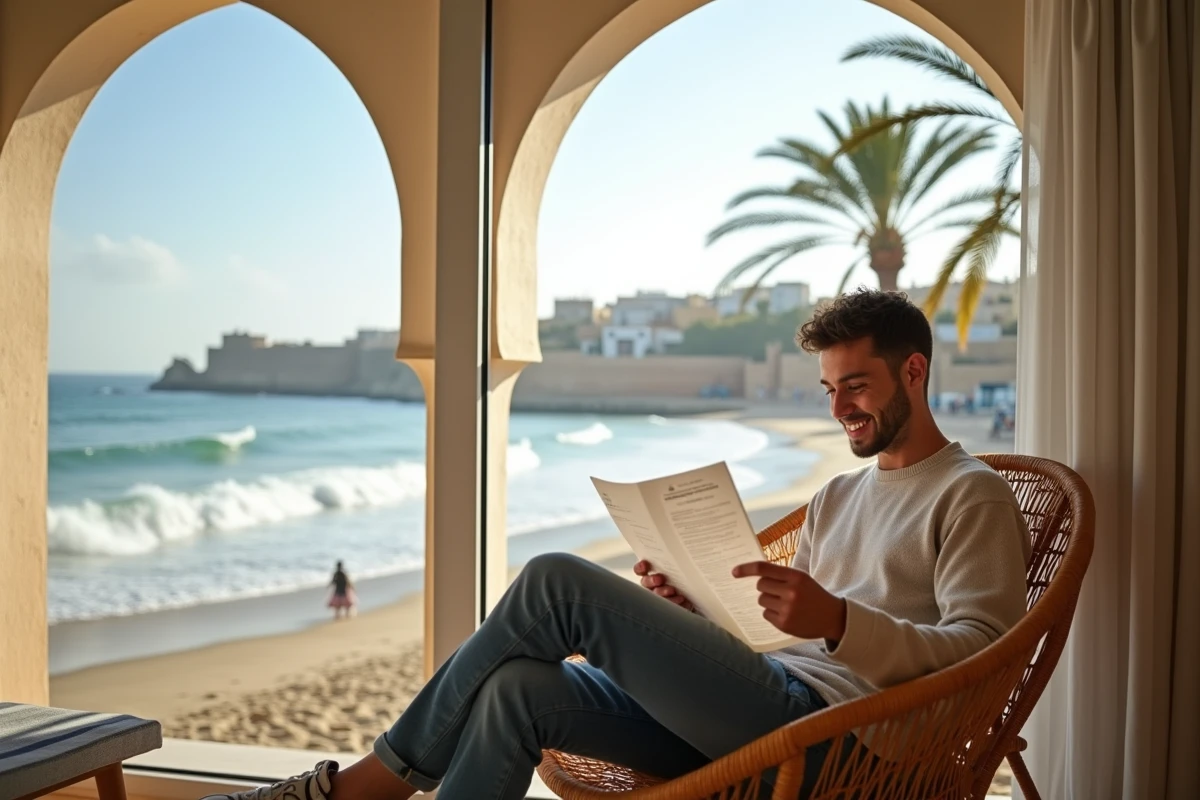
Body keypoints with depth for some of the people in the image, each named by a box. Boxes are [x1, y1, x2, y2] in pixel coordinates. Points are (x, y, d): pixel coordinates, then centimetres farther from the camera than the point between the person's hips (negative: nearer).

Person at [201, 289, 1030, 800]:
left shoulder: (972, 495, 2)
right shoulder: (838, 495, 26)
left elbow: (975, 650, -10)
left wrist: (839, 622, -23)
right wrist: (690, 615, 6)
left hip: (824, 720, -8)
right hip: (756, 711, 8)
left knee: (557, 582, -17)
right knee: (518, 691, -15)